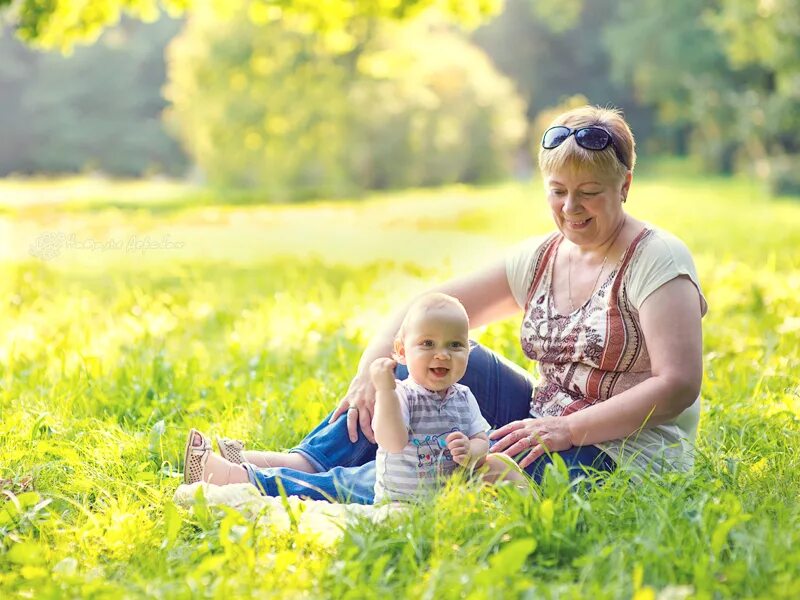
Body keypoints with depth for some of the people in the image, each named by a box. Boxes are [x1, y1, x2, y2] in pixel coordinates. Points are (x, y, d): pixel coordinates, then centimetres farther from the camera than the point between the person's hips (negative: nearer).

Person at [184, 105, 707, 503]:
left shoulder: (657, 259, -12)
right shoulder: (541, 259, 7)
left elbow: (679, 385, -21)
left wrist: (568, 429, -26)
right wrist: (373, 369, -11)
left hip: (622, 460, -7)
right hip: (550, 428, 7)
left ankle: (275, 486, -25)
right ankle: (307, 462, -13)